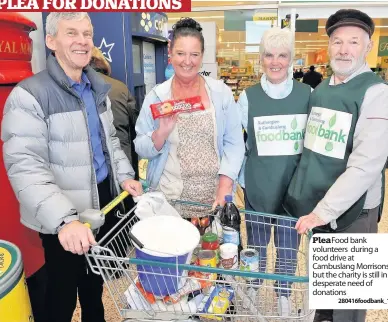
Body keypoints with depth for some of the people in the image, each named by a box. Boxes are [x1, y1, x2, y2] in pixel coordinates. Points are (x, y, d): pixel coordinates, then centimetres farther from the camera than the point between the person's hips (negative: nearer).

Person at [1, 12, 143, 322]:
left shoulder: (98, 88, 8)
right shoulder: (29, 95, -17)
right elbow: (25, 166, -26)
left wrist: (124, 175, 2)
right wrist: (64, 219, -38)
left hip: (104, 200, 7)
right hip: (63, 216, -6)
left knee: (96, 277, 24)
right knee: (64, 287, 13)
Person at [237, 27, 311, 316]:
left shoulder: (307, 94, -3)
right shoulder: (248, 96, -5)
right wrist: (243, 178, -4)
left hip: (294, 187, 1)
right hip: (257, 188, 0)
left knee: (288, 244, 15)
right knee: (256, 243, 16)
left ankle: (284, 294, 41)